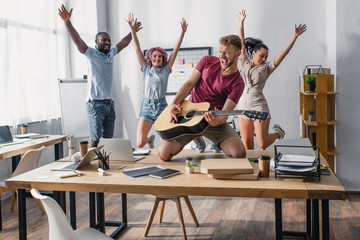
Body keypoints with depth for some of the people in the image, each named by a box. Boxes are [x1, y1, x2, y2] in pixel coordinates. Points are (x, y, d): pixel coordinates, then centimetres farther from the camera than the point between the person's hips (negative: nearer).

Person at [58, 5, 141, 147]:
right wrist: (67, 22, -29)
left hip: (109, 103, 7)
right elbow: (77, 40, -17)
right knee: (95, 139, -8)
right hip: (95, 103, -6)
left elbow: (123, 43, 30)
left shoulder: (111, 53, 14)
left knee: (108, 138, 8)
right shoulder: (91, 54, -4)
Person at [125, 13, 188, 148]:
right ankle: (150, 139, 32)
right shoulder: (145, 68, 7)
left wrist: (182, 32, -11)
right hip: (147, 105, 1)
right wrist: (133, 29, -7)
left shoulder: (166, 69, 5)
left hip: (161, 105, -1)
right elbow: (137, 49, 1)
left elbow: (175, 51, -2)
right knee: (139, 144, -3)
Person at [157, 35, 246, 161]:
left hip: (214, 121, -1)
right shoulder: (208, 61, 4)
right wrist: (174, 103, -10)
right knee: (163, 154, -17)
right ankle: (195, 137, 17)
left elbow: (224, 113, -12)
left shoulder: (238, 83, -7)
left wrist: (216, 121, -36)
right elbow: (189, 84, 4)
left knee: (239, 154, -24)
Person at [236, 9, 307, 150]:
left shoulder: (266, 68, 6)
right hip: (243, 106, 2)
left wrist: (295, 36, -7)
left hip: (259, 106, -2)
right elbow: (241, 43, 14)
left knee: (262, 144, -4)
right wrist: (241, 23, 15)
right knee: (247, 145, 1)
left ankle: (277, 132, 25)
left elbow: (283, 53, -1)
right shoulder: (244, 63, 11)